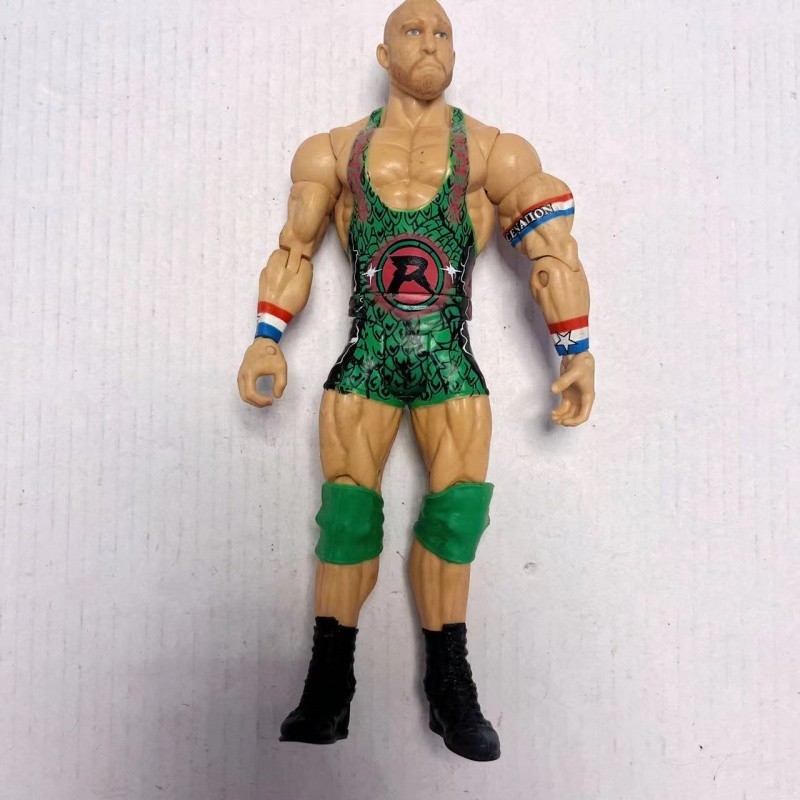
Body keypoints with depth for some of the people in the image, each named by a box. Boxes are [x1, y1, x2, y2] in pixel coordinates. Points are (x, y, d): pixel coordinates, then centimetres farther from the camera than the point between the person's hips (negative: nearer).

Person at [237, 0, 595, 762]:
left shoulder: (493, 152, 4)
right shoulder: (335, 152, 10)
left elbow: (554, 254, 2)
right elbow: (294, 250, 12)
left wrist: (577, 355, -4)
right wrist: (267, 341, 2)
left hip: (450, 363, 0)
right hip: (364, 362, 1)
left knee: (456, 514, -4)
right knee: (347, 517, -1)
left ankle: (449, 686, 11)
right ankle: (328, 688, 11)